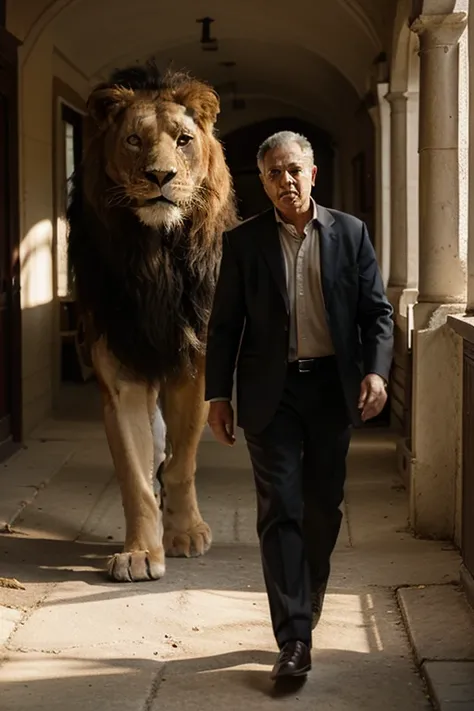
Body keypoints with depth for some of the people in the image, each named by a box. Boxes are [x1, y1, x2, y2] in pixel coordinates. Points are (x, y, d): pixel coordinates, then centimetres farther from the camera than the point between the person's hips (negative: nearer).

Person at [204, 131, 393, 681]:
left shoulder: (350, 233, 3)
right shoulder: (243, 241, 1)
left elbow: (376, 310, 3)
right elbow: (224, 324, 3)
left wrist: (376, 370, -12)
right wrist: (218, 396, -1)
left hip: (332, 387, 2)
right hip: (272, 392, -2)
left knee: (323, 508, 13)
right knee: (280, 511, -6)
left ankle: (307, 604, 36)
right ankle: (294, 639, -7)